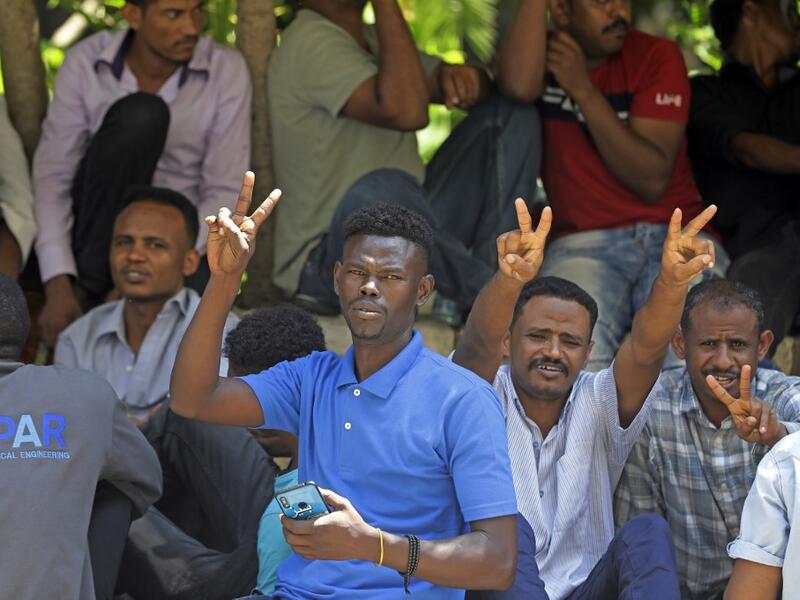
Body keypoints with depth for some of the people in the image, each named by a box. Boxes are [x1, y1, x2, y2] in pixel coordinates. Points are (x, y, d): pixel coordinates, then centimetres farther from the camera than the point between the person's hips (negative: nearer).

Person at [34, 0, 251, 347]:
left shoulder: (226, 71, -8)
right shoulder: (85, 63, -8)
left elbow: (224, 193, -11)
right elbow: (53, 175, -11)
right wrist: (58, 285, -24)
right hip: (97, 235, 0)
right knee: (139, 114, -28)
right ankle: (87, 289, -20)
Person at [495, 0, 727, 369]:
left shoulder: (657, 56, 5)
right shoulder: (540, 54, 10)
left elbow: (652, 180, -6)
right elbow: (519, 86, -18)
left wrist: (582, 88, -10)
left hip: (676, 237, 0)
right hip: (584, 243, 0)